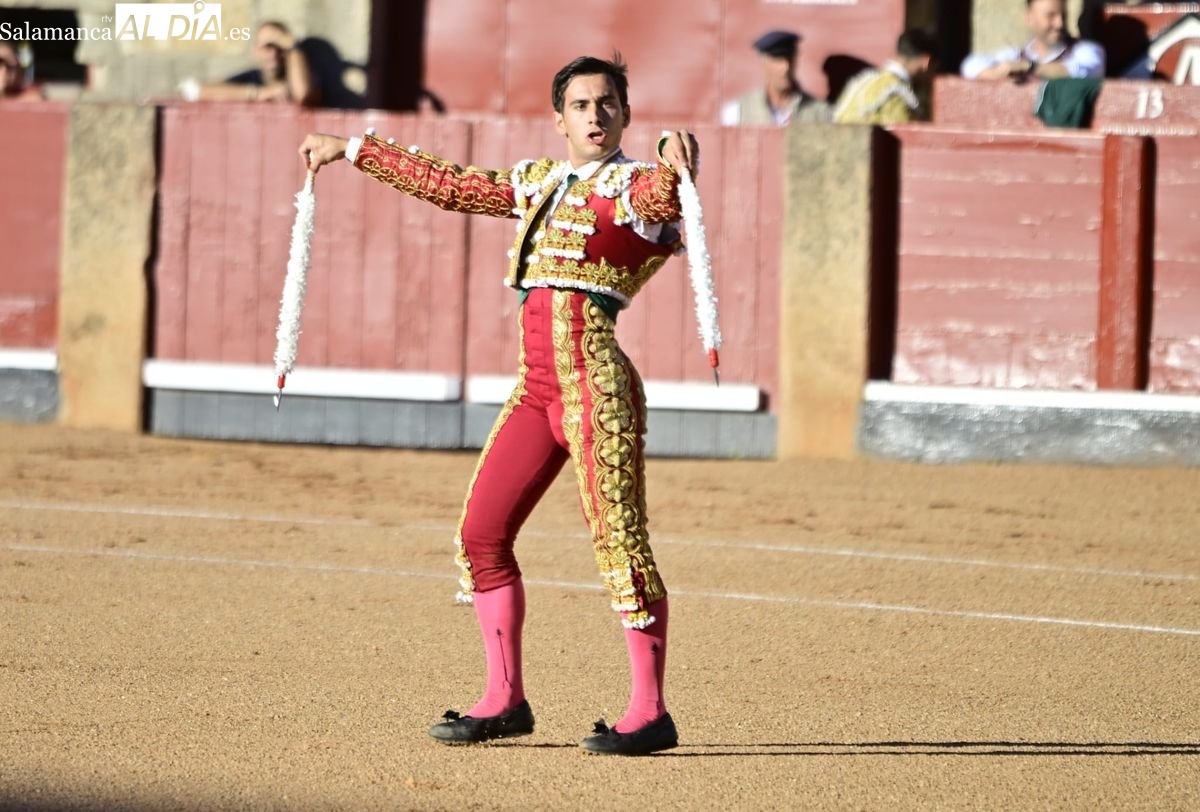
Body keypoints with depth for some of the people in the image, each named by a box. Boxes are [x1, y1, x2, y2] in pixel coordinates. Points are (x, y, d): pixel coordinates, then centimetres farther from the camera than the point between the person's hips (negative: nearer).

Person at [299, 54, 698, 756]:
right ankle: (505, 699, 14)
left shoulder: (634, 186, -1)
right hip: (537, 386, 8)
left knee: (619, 540, -12)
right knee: (481, 533, 6)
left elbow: (664, 198, -25)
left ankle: (651, 712, -9)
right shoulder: (536, 183, 20)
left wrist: (676, 162, -49)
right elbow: (448, 185, 30)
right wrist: (352, 149, 35)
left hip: (594, 382, -8)